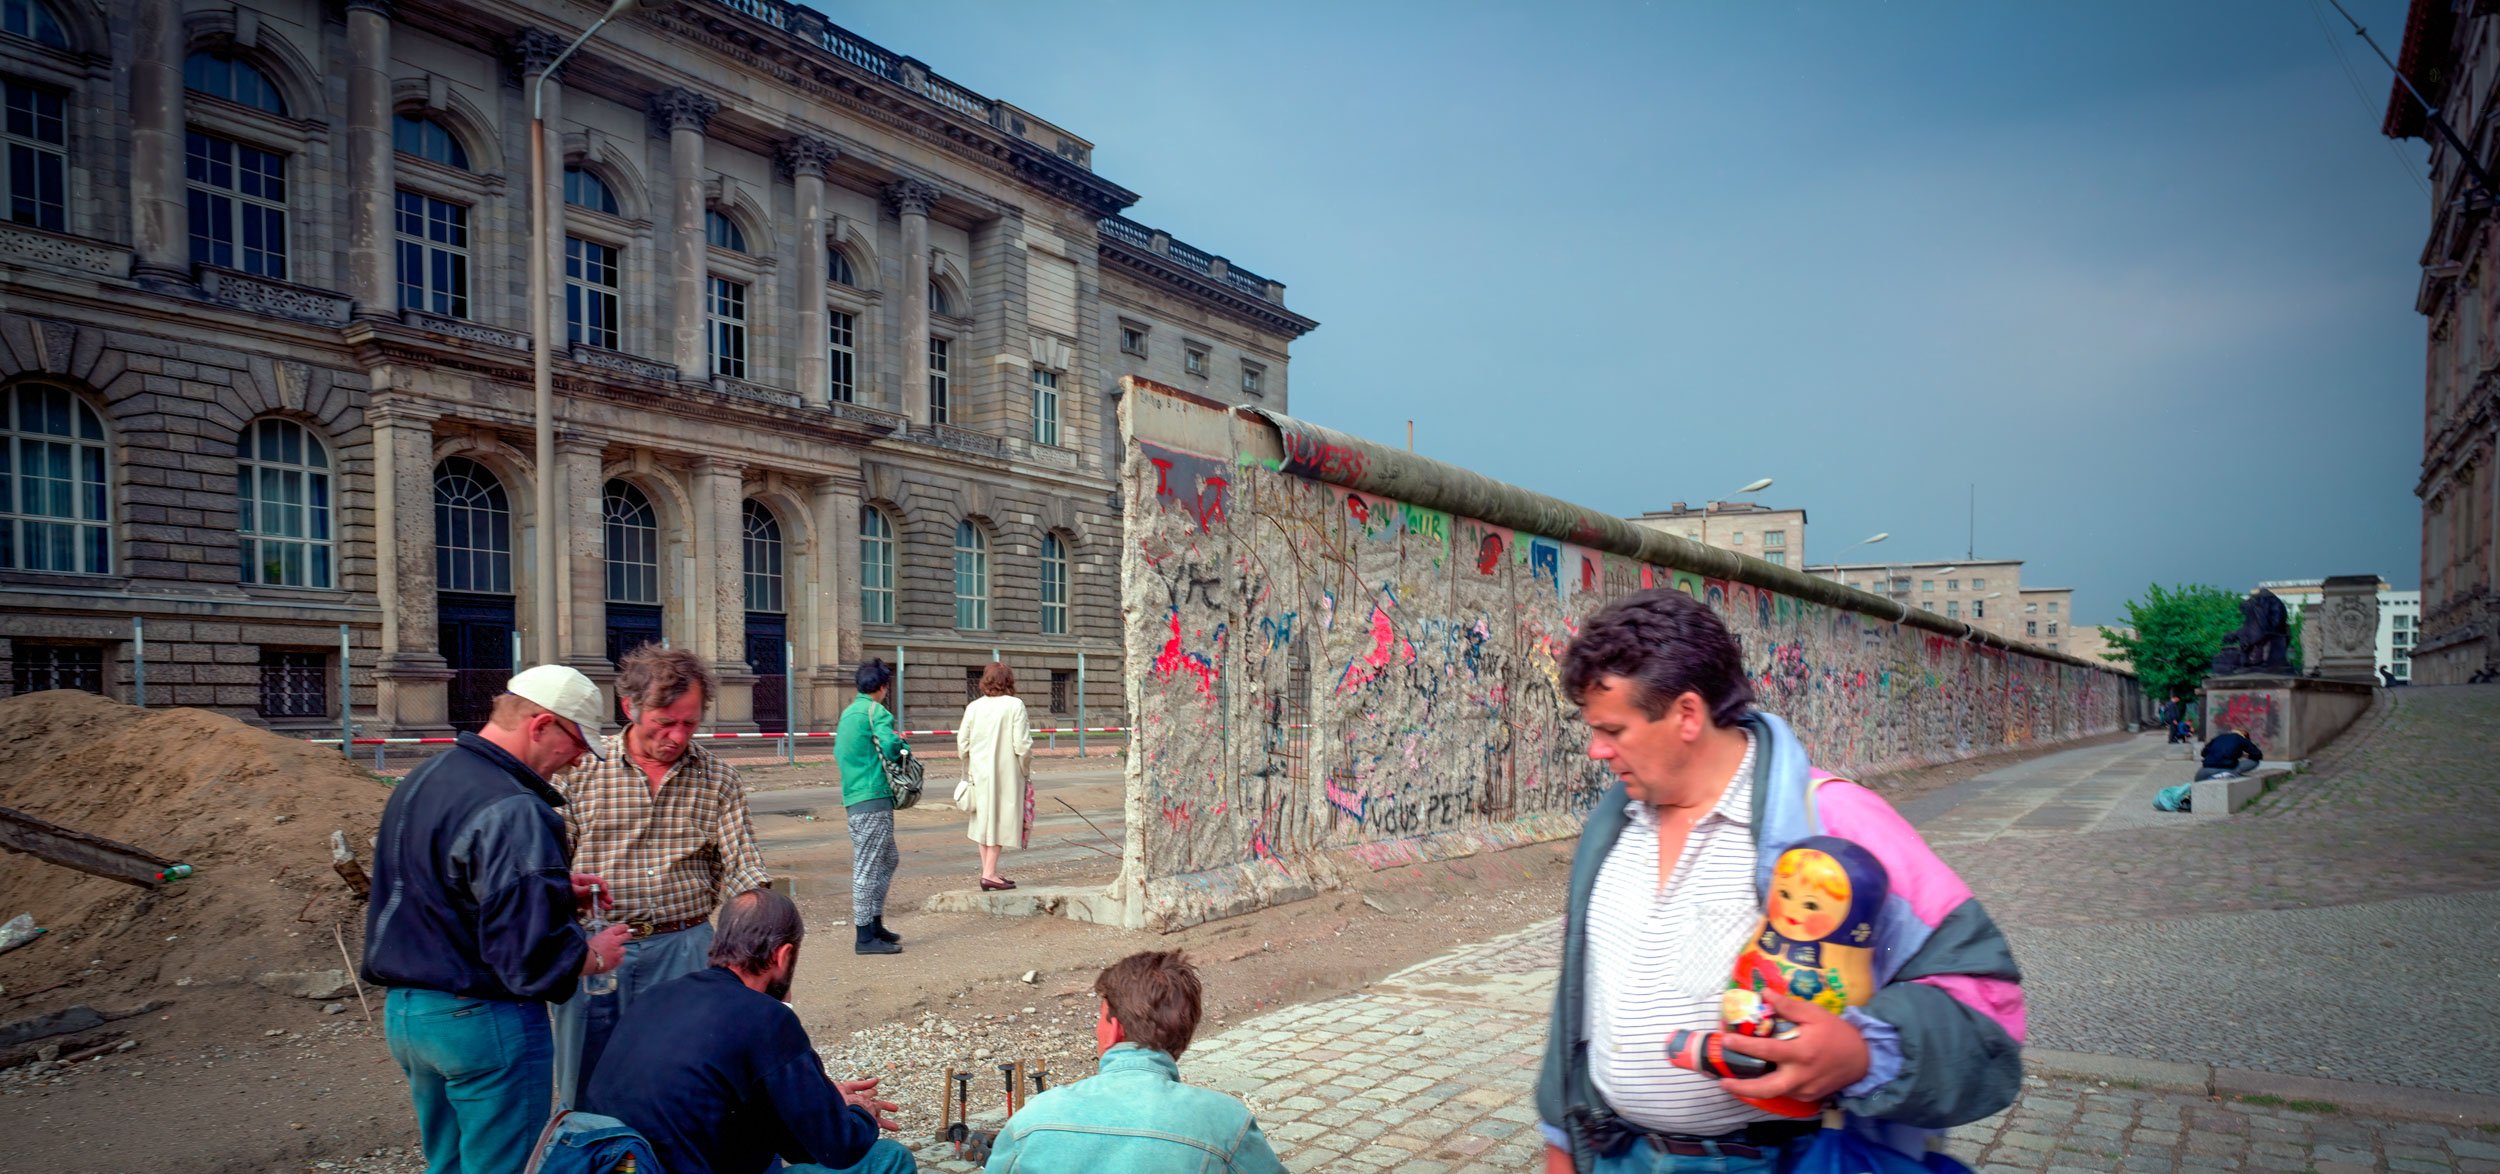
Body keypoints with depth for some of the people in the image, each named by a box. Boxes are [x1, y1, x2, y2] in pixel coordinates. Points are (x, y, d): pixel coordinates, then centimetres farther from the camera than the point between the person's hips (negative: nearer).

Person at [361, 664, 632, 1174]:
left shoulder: (420, 780, 9)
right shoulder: (512, 810, -23)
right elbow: (529, 950, -26)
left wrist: (554, 887, 14)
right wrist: (595, 954, -7)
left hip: (403, 1010, 9)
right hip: (483, 1020, -9)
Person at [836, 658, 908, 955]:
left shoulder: (848, 712, 17)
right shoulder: (876, 711, -10)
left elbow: (838, 752, 24)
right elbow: (891, 747, -23)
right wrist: (899, 741, 0)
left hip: (854, 797, 9)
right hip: (873, 799, -9)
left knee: (888, 859, 18)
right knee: (867, 867, -5)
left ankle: (875, 924, 22)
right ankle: (865, 937, -2)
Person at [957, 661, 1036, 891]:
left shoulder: (973, 707, 1)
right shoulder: (1015, 705, -10)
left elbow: (962, 742, 2)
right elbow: (1022, 744, -14)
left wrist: (969, 770, 16)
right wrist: (1025, 769, 1)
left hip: (980, 772, 4)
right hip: (1006, 772, -4)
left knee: (984, 819, 15)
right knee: (1002, 819, 3)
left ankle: (988, 870, 20)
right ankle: (990, 873, -1)